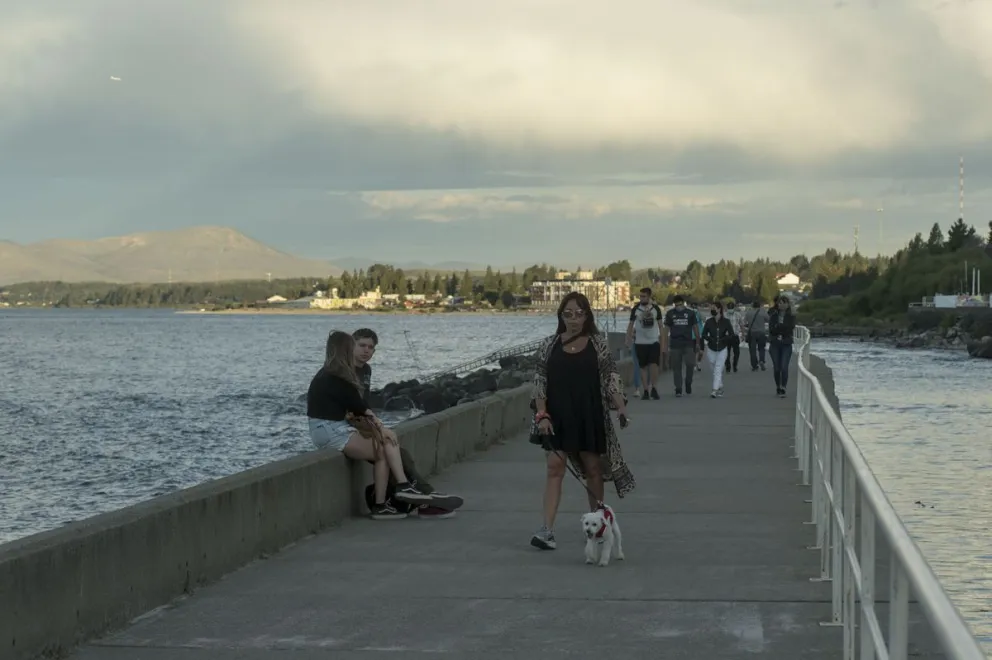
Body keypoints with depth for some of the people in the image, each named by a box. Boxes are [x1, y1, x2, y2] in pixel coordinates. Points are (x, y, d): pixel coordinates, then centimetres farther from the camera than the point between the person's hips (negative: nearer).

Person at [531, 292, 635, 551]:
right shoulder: (550, 344, 4)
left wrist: (620, 406, -11)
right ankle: (547, 529, -12)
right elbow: (539, 381, 2)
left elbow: (611, 377, 1)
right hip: (557, 416, 0)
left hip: (590, 415, 0)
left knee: (592, 467, 9)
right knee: (554, 468, -7)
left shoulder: (598, 344, 2)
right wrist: (542, 414, -7)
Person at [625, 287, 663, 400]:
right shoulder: (636, 309, 1)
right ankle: (646, 390, 8)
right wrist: (628, 340, -1)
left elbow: (660, 325, 8)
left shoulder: (656, 309, 2)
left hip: (654, 341, 0)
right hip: (640, 342, 0)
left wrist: (662, 341, 4)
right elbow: (630, 325, 6)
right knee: (643, 367, 3)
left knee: (654, 365, -10)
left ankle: (654, 389, 0)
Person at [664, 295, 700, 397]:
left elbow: (695, 327, 12)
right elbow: (666, 328, 8)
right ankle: (678, 389, 8)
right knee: (676, 367, 1)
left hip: (688, 344, 0)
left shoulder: (690, 313, 7)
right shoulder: (670, 314, 7)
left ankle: (688, 383, 13)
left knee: (690, 364, -12)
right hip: (675, 345, 0)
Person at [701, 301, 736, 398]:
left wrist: (722, 340, -16)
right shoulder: (709, 322, -1)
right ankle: (720, 388, 28)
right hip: (711, 349, 3)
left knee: (718, 370, -12)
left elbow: (731, 335, -4)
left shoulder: (726, 321, -6)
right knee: (715, 370, 11)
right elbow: (704, 334, 4)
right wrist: (710, 339, -15)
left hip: (722, 350, -3)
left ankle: (714, 390, -18)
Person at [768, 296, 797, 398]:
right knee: (776, 368, 7)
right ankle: (778, 387, 21)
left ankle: (783, 389, -10)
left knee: (784, 367, -12)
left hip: (786, 345, -2)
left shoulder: (791, 316, 2)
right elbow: (771, 329, -7)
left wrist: (778, 327, -12)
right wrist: (783, 327, -16)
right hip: (775, 344, 2)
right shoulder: (773, 315, 5)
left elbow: (790, 328, -10)